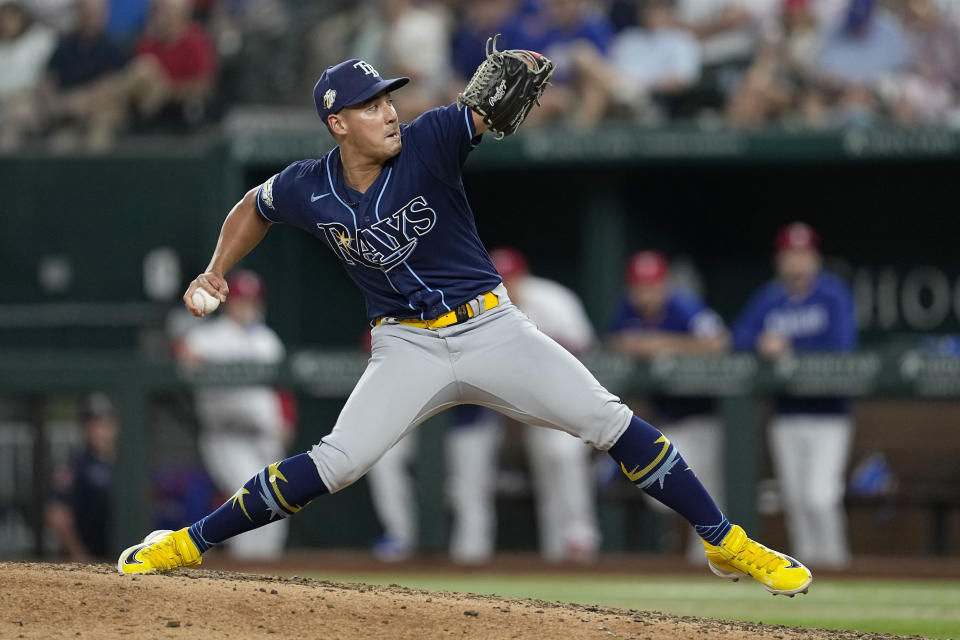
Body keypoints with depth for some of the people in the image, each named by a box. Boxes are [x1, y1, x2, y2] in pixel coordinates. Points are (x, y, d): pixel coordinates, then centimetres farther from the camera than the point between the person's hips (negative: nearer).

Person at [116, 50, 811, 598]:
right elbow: (255, 207, 17)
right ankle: (187, 544, -4)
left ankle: (727, 543, -1)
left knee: (609, 420, -9)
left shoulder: (427, 142, -13)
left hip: (491, 327, 0)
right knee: (338, 462, -16)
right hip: (408, 347, 0)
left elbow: (484, 112, -30)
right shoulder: (308, 190, -6)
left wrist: (509, 81, -53)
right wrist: (215, 272, 7)